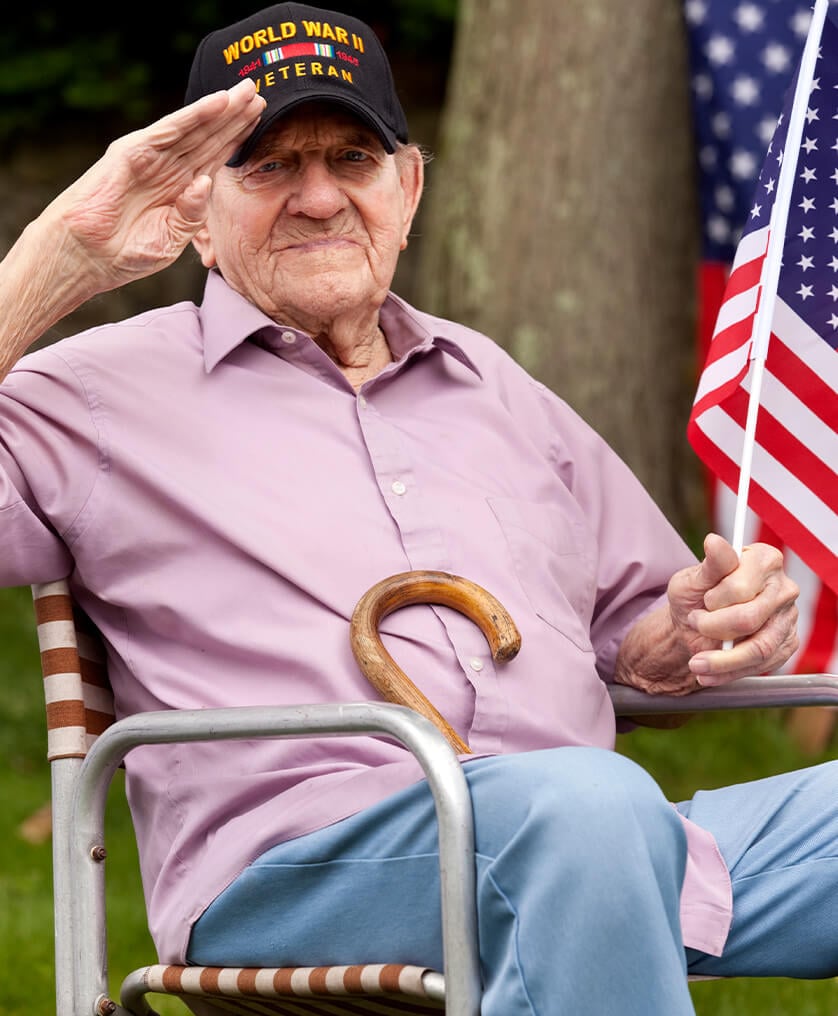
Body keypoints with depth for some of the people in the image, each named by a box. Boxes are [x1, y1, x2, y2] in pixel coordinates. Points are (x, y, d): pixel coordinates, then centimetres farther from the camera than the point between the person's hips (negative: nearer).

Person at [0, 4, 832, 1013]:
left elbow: (631, 630, 36)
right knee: (591, 806, -39)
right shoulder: (110, 391, 12)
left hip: (593, 841, 6)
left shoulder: (494, 388, 30)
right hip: (294, 873, -5)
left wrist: (696, 631, 10)